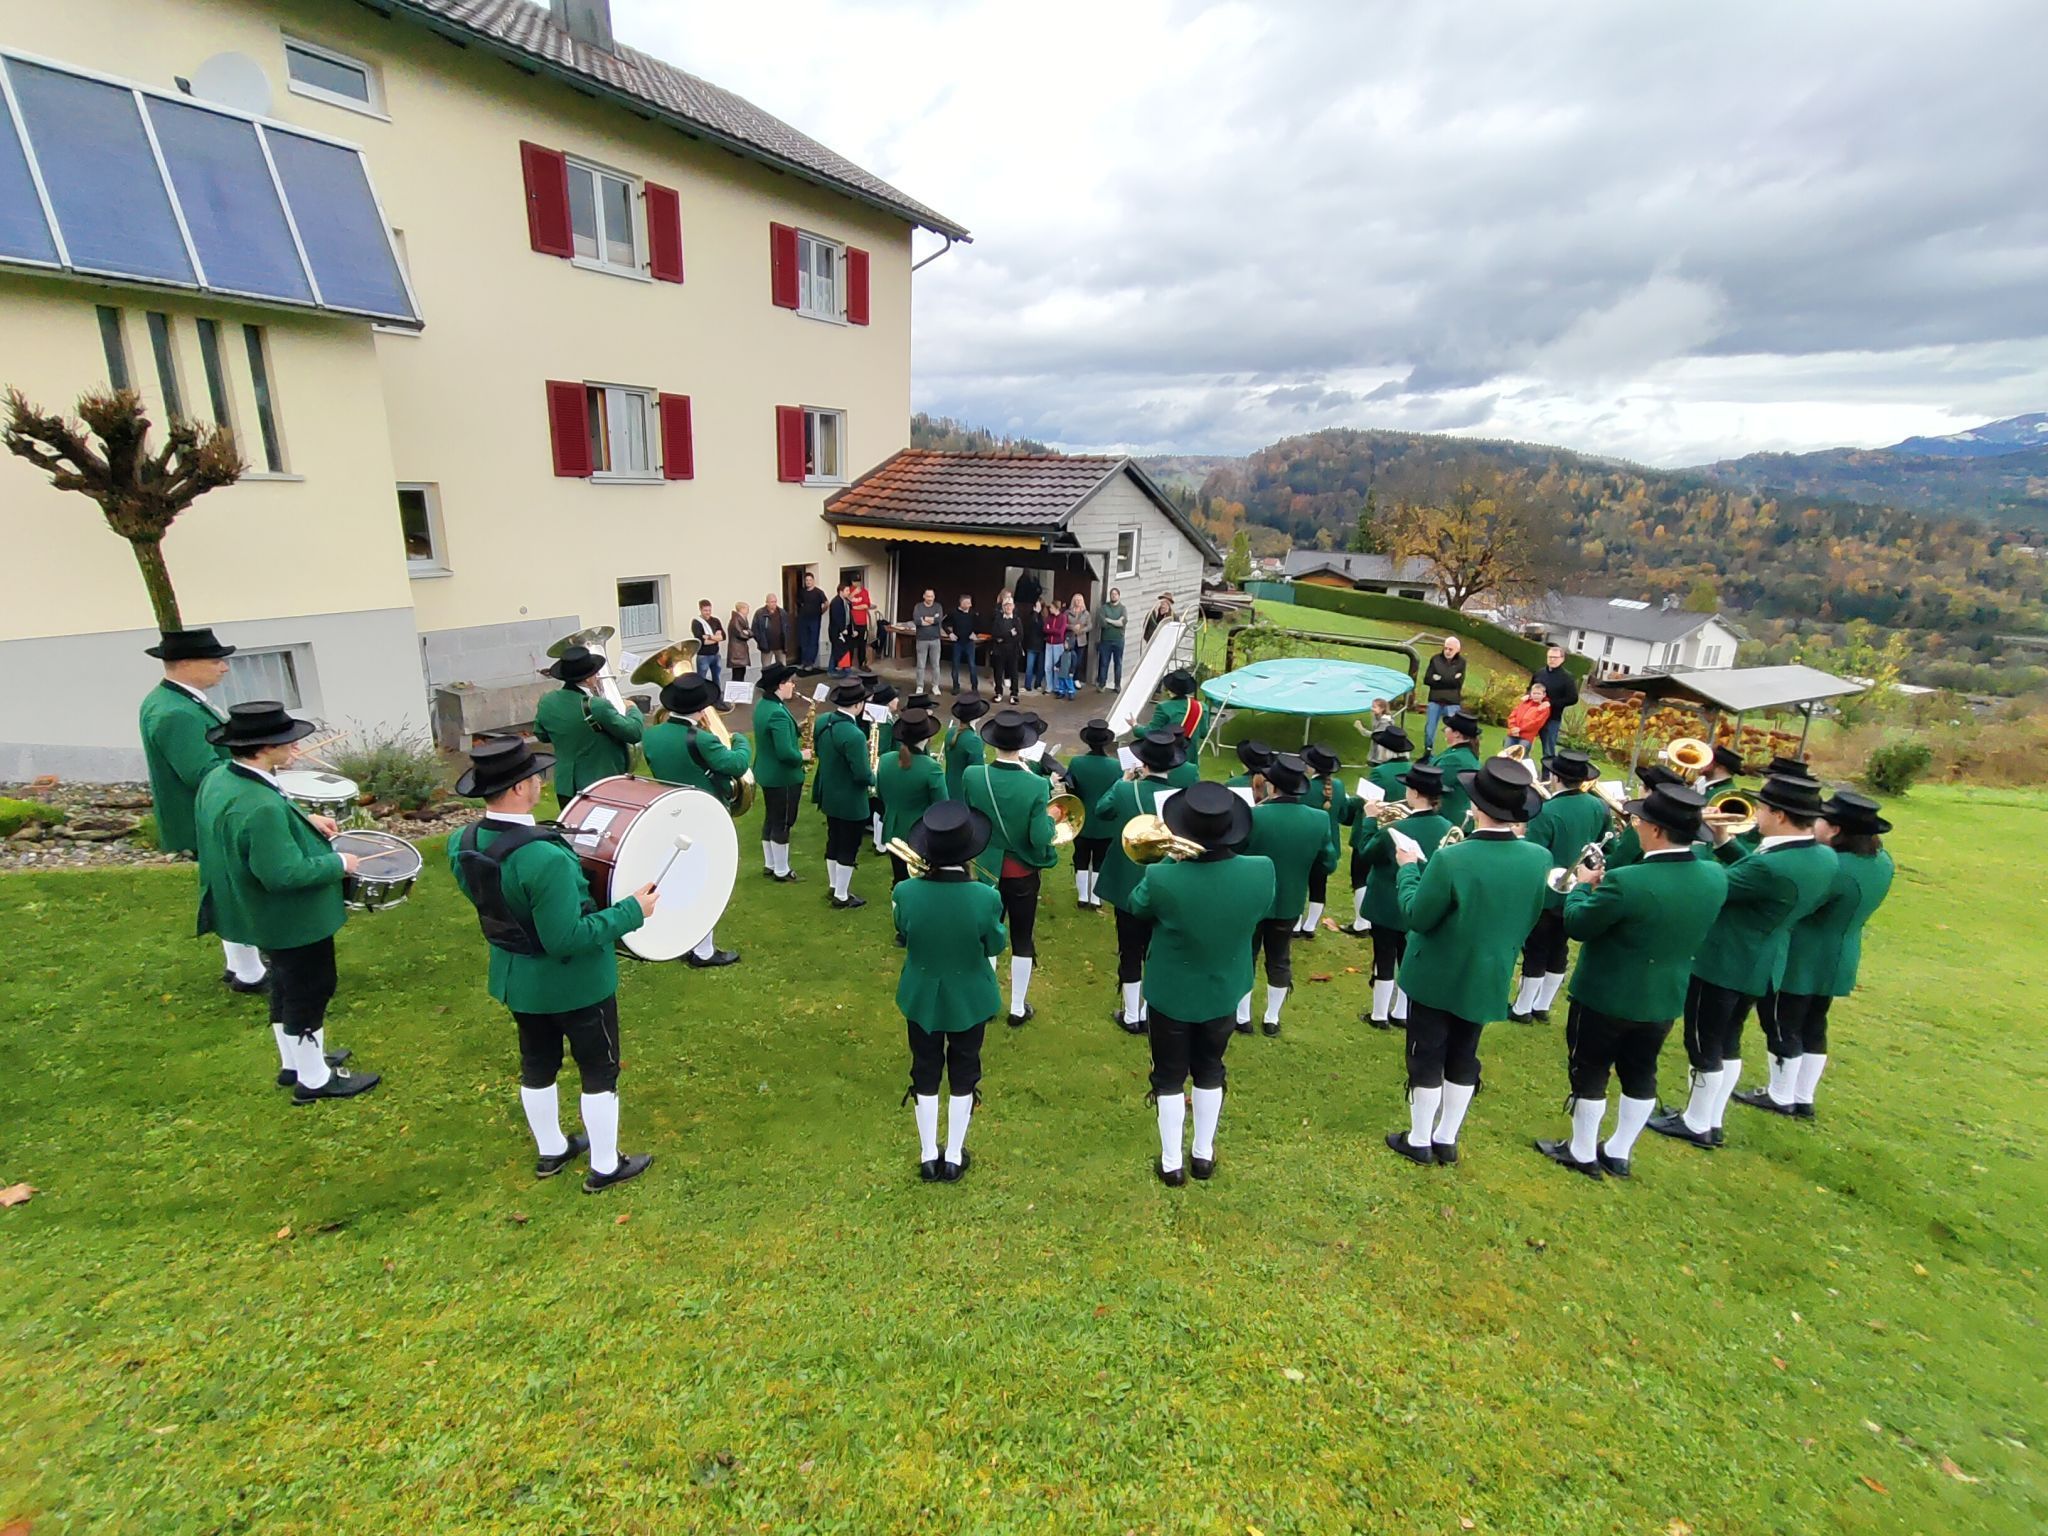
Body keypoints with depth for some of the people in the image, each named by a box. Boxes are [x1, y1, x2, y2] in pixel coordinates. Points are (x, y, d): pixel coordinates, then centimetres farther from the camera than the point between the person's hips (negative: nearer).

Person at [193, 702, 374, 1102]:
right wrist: (338, 863, -18)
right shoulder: (260, 806, -34)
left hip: (264, 916, 10)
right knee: (310, 993, 8)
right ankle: (314, 1079, 24)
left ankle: (293, 1062, 42)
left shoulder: (219, 778, -3)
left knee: (287, 989, 25)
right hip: (292, 919, -10)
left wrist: (305, 821, 7)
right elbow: (285, 873, -32)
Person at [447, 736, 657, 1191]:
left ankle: (550, 1151, 46)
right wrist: (631, 910, -24)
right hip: (575, 982, -7)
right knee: (600, 1070, 13)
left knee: (537, 1064, 25)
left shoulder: (462, 844, -10)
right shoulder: (544, 857, -36)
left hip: (515, 978, 7)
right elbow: (568, 939, -31)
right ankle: (605, 1167, 29)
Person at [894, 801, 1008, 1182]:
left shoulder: (906, 892, -22)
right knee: (963, 1075, 19)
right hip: (970, 999, -1)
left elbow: (903, 937, -2)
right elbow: (997, 945, -9)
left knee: (925, 1073, 21)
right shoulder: (985, 897, -28)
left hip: (921, 997, 1)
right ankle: (954, 1158, 34)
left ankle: (928, 1157, 35)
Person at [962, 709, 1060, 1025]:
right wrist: (1050, 816, -5)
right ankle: (1018, 1008, 25)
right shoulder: (1037, 786, -23)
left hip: (986, 867, 2)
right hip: (1022, 872, -2)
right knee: (1022, 938, 13)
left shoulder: (971, 776, -15)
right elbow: (1040, 839, -22)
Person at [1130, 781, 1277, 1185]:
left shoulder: (1162, 878, -34)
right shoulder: (1262, 872, -26)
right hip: (1224, 993, 3)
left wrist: (1170, 860, -3)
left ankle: (1172, 1163, 34)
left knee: (1170, 1077, 19)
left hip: (1171, 995, -2)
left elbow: (1137, 909, -9)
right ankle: (1204, 1155, 42)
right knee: (1210, 1072, 25)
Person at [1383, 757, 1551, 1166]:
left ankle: (1419, 1141, 26)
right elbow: (1529, 919, 2)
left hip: (1437, 977, -5)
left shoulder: (1451, 860, -29)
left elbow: (1416, 917, -18)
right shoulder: (1538, 859, -12)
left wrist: (1408, 868, -6)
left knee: (1427, 1058, 11)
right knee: (1463, 1059, 20)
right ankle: (1446, 1139, 33)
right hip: (1488, 978, 5)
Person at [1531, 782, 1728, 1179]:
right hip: (1665, 1000, 6)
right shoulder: (1715, 877, -10)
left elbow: (1577, 925, -18)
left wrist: (1582, 885, -1)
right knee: (1640, 1075, 21)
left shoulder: (1626, 882, -31)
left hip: (1605, 997, -6)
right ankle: (1618, 1154, 37)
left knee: (1589, 1074, 12)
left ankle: (1582, 1153, 27)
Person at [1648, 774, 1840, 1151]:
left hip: (1721, 963, -9)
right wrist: (1723, 840, 0)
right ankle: (1712, 1121, 34)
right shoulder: (1823, 857, -3)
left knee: (1704, 1045, 7)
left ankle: (1696, 1125, 22)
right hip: (1759, 964, 9)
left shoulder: (1773, 866, -31)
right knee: (1728, 1041, 21)